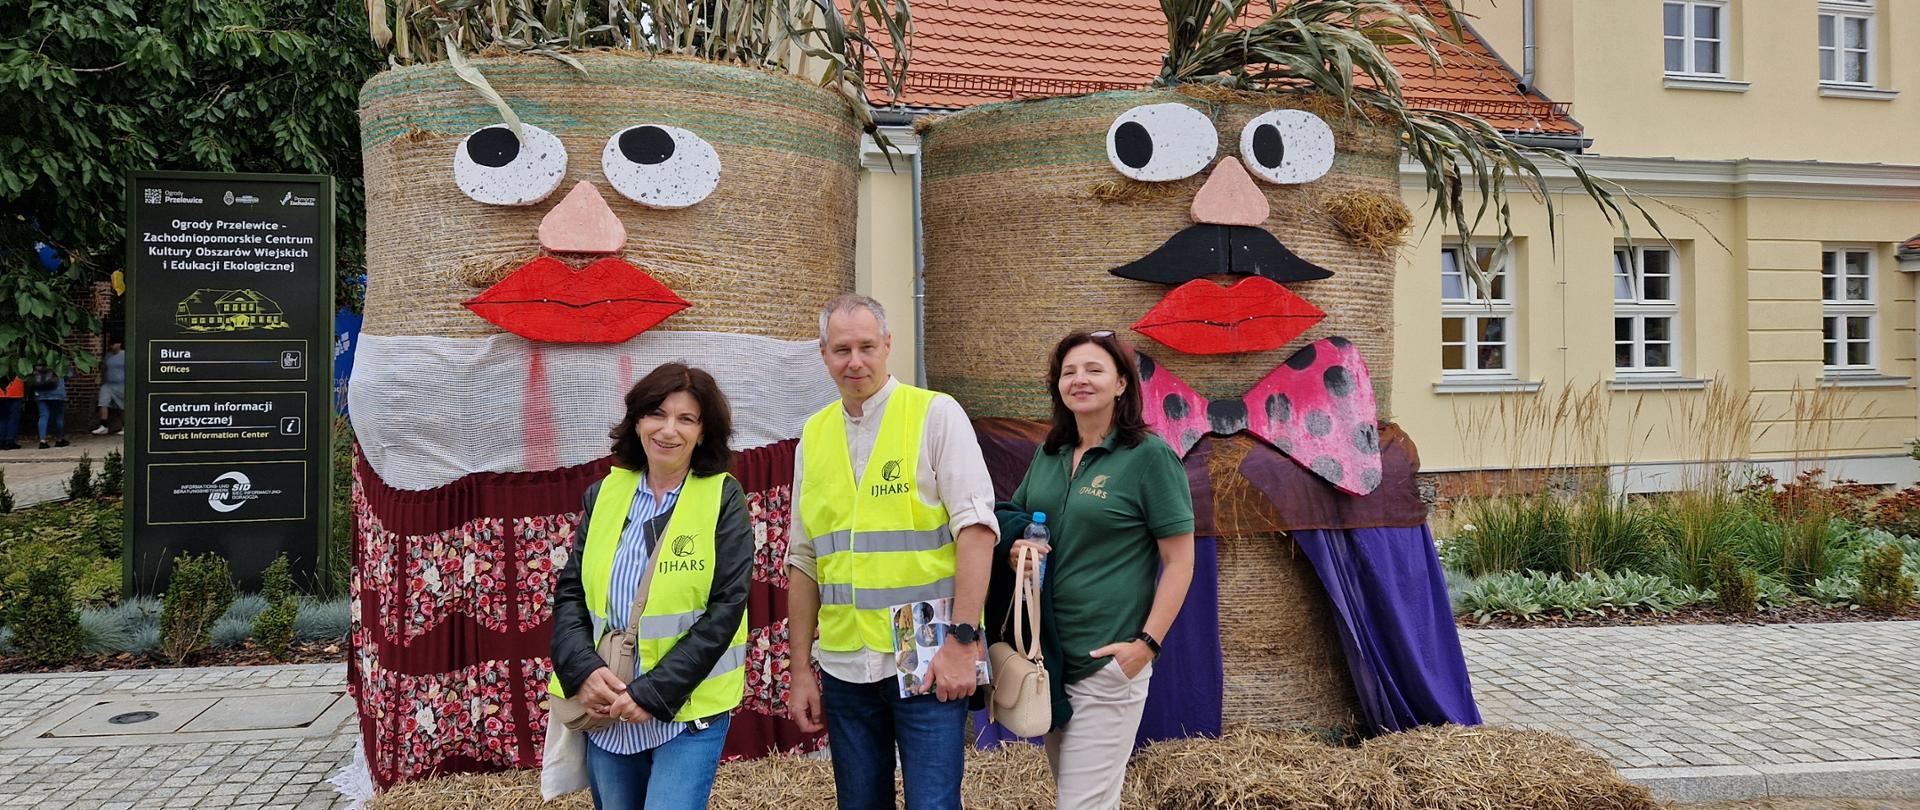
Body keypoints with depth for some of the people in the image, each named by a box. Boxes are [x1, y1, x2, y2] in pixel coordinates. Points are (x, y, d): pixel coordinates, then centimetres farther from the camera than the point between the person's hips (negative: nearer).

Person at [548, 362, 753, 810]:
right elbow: (569, 593, 6)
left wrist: (655, 693, -16)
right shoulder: (604, 494, 6)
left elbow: (726, 607, -11)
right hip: (606, 708, 4)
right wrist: (583, 669, -12)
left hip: (688, 710, -4)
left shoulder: (723, 498, -6)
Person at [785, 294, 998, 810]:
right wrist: (800, 669, 11)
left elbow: (975, 527, -10)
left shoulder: (936, 414, -4)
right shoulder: (813, 436, 10)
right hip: (843, 668, 5)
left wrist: (963, 640, -17)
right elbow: (804, 561, 13)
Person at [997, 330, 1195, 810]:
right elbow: (1013, 521, 20)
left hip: (1108, 661, -6)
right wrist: (1016, 548, -4)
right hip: (1048, 653, 7)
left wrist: (1147, 643, -16)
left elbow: (1179, 561, -9)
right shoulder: (1049, 455, 9)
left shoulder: (1149, 455, -9)